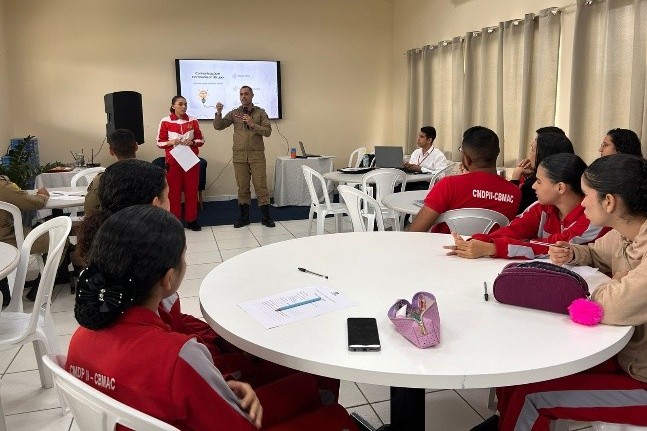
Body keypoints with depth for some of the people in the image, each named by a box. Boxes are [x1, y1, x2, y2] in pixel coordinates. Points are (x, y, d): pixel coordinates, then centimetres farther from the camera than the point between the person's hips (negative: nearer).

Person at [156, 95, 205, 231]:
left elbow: (201, 140, 9)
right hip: (173, 160, -1)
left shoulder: (193, 121, 4)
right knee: (174, 191, 2)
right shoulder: (165, 121, 0)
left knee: (191, 190, 4)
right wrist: (171, 142, -15)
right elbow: (160, 142, 3)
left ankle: (191, 220, 13)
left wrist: (193, 142, -11)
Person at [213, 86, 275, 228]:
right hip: (239, 155, 2)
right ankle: (244, 217, 14)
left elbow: (267, 131, -4)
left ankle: (265, 217, 7)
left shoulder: (260, 112, 5)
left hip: (257, 155, -2)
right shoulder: (234, 113, 9)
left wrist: (253, 124, -17)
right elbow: (218, 126, 3)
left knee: (261, 185, -1)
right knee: (242, 187, 5)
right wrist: (218, 113, -14)